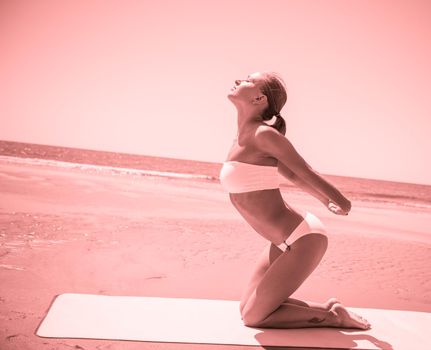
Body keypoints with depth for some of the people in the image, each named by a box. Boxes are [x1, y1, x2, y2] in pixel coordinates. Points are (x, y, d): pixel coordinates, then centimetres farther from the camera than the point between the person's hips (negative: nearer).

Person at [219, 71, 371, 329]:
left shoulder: (263, 134, -19)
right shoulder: (243, 138, 7)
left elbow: (304, 171, -7)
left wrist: (340, 203, 7)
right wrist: (325, 201, 28)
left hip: (303, 239, -9)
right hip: (284, 242, 9)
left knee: (253, 317, 0)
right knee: (247, 308, 15)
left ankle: (332, 316, 11)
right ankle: (326, 309, 19)